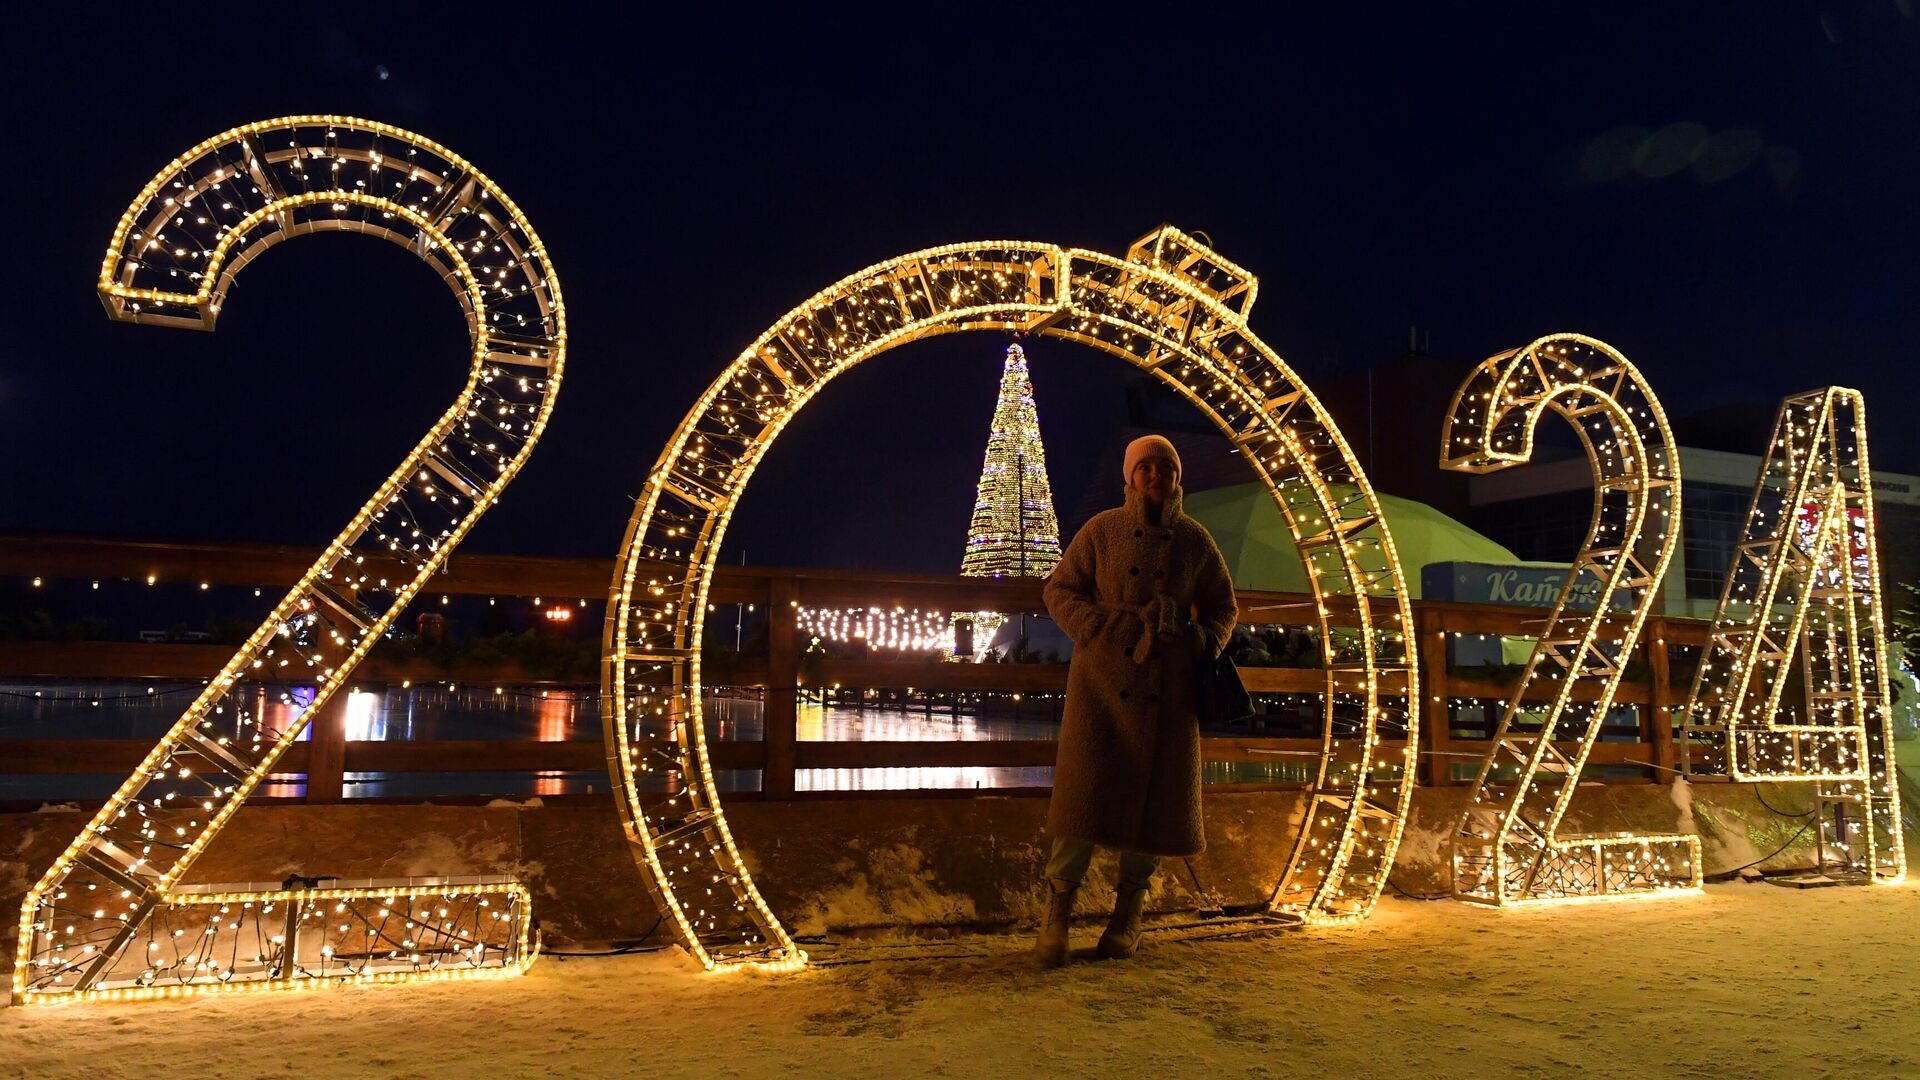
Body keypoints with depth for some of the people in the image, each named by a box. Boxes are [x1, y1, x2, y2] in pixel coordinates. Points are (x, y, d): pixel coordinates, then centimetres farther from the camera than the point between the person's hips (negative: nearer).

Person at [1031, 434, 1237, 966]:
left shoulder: (1195, 540, 7)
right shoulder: (1102, 530, 1)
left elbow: (1222, 607, 17)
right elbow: (1060, 591, 4)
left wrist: (1204, 643, -2)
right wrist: (1109, 628, -10)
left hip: (1168, 687, 2)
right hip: (1103, 677, -2)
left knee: (1155, 797, 4)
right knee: (1086, 787, -10)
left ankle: (1129, 912, 22)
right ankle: (1058, 907, 5)